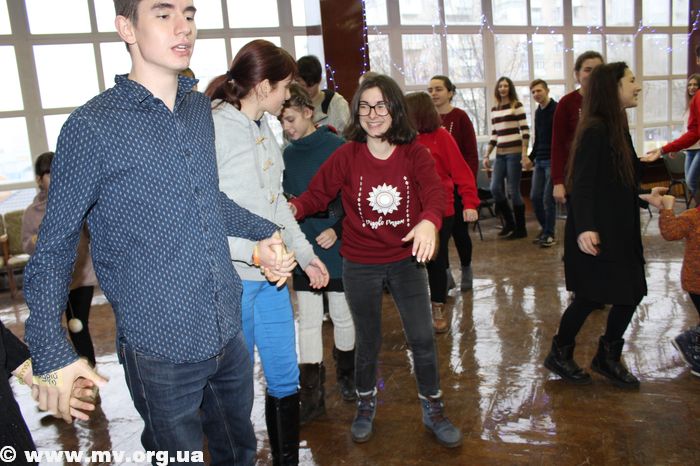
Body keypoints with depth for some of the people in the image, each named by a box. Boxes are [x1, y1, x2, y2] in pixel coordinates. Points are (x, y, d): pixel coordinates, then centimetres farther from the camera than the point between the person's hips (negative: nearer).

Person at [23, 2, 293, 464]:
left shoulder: (201, 109, 4)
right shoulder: (92, 127, -15)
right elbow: (55, 246, -9)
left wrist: (264, 231, 5)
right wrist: (52, 351, -17)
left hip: (230, 333, 6)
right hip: (160, 350, -5)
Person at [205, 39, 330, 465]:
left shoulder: (264, 128, 11)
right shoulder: (213, 130, -13)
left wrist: (304, 252, 19)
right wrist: (257, 251, -23)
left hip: (271, 273, 8)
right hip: (232, 276, -8)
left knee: (285, 378, 16)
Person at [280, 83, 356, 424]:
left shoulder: (337, 148, -10)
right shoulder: (286, 154, 3)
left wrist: (338, 229, -19)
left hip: (337, 248, -3)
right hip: (303, 251, 3)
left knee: (342, 316, 13)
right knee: (308, 323, 7)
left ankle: (346, 376, 36)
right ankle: (312, 397, 18)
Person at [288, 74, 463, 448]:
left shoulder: (415, 154, -7)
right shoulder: (347, 155, -8)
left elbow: (435, 193, -21)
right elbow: (316, 194, -8)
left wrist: (429, 221, -43)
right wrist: (292, 208, -30)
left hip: (406, 261, 1)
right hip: (360, 266, 0)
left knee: (422, 338, 5)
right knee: (368, 341, 15)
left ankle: (433, 409, 29)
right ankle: (365, 405, 41)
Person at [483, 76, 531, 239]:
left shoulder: (517, 106, -2)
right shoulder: (494, 110, 15)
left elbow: (525, 131, -7)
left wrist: (524, 154, -14)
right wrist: (486, 155, 13)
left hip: (514, 152, -6)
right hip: (500, 154, 6)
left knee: (513, 190, -4)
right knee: (495, 189, -2)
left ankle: (521, 229, 9)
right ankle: (509, 223, 17)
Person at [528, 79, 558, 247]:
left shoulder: (556, 109, -8)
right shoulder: (538, 112, 14)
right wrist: (531, 156, 16)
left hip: (552, 160, -7)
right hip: (539, 161, 7)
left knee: (548, 198, -5)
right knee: (535, 197, 6)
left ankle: (549, 234, 7)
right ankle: (544, 227, 24)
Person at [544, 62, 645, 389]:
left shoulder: (617, 128, 11)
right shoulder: (595, 130, -17)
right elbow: (581, 184, -23)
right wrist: (584, 228, -32)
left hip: (619, 230, 9)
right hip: (595, 233, -9)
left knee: (631, 293, 11)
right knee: (590, 296, 0)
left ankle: (608, 357, 26)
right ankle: (559, 355, 19)